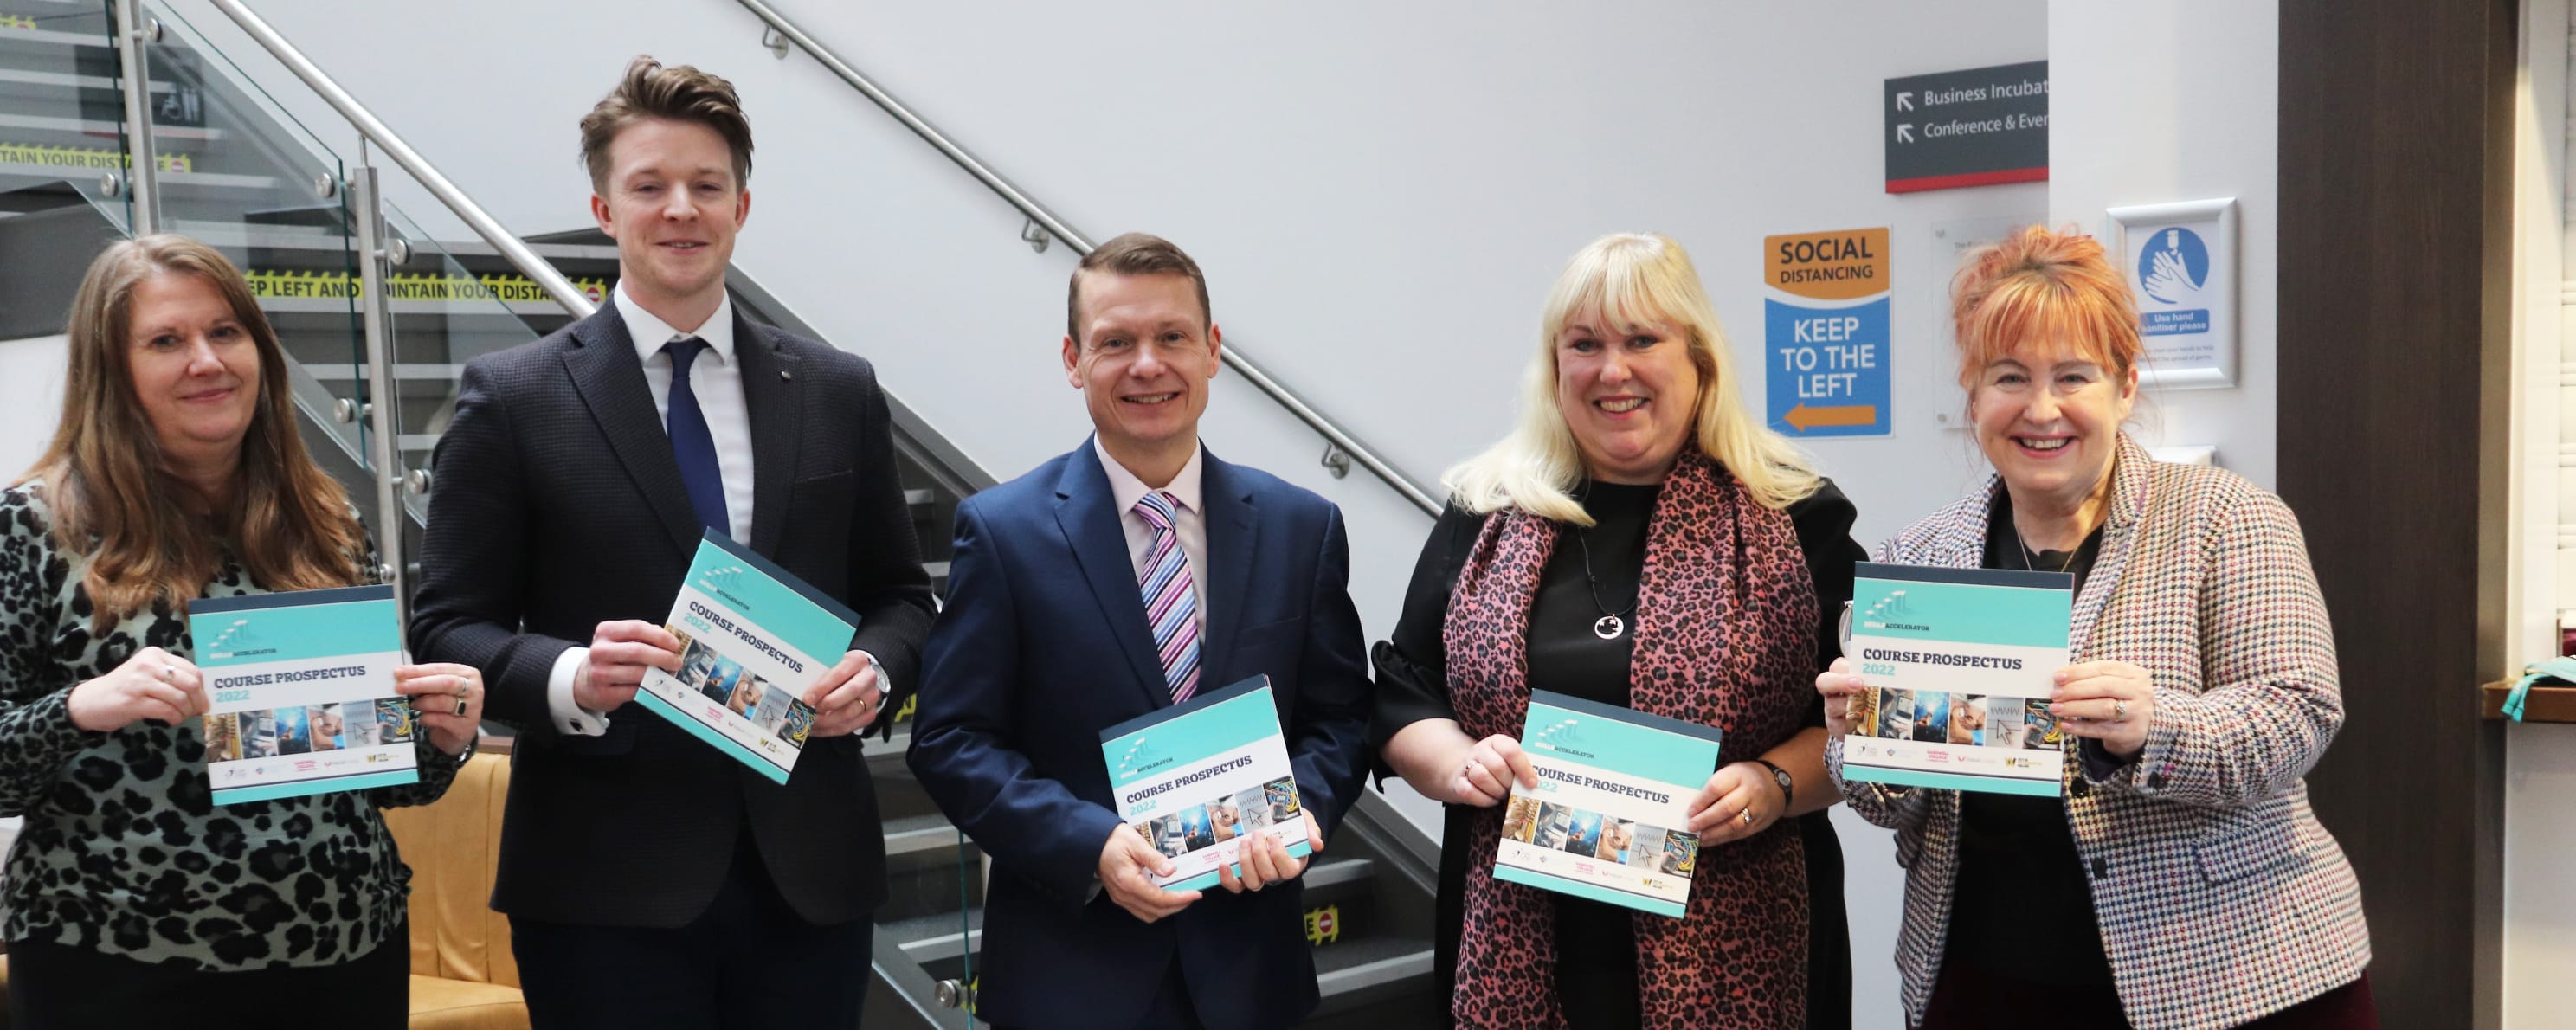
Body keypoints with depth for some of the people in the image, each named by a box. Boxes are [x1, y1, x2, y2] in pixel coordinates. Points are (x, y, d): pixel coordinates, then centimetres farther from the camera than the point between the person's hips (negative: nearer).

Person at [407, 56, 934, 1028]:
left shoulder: (839, 392, 7)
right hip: (606, 889, -2)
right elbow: (448, 625, -2)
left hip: (810, 876, 3)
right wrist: (571, 680, -20)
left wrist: (873, 669, -7)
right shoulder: (512, 396, 0)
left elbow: (900, 592, 14)